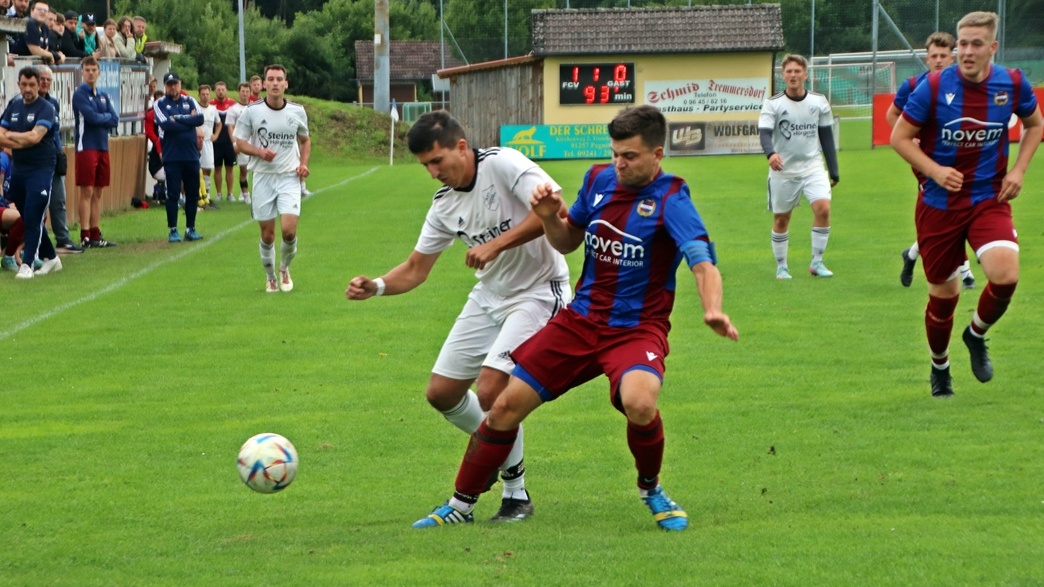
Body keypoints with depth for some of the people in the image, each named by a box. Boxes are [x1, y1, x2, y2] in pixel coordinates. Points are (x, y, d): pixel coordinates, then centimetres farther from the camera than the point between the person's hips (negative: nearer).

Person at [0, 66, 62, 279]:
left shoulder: (45, 108, -8)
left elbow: (35, 137, -21)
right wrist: (22, 142, -13)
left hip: (40, 170, -7)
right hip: (19, 170, 7)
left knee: (33, 218, -11)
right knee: (28, 218, 12)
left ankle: (27, 264, -9)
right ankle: (51, 258, 23)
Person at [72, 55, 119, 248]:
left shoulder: (104, 96, 15)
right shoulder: (79, 94, -6)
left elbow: (115, 120, 7)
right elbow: (91, 117, -17)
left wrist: (99, 118, -7)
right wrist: (107, 117, 0)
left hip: (103, 147, 7)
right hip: (86, 147, -7)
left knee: (98, 192, 8)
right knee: (87, 191, -8)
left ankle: (95, 235, 12)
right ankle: (85, 237, -9)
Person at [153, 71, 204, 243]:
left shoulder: (189, 101, 10)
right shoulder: (160, 104, 1)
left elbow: (200, 118, -7)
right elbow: (166, 125, -15)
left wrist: (178, 119, -12)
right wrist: (189, 120, -9)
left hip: (191, 155, 3)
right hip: (172, 156, -3)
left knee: (193, 193, 7)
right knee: (172, 194, -2)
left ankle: (190, 229, 16)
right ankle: (173, 230, 5)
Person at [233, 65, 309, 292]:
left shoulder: (297, 111, 1)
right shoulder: (252, 111, -5)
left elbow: (305, 140, 17)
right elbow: (239, 143, 1)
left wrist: (304, 163, 0)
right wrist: (259, 151, -17)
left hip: (289, 178, 0)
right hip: (263, 177, 0)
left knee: (289, 230, -14)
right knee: (267, 235, 3)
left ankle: (284, 269, 15)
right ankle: (270, 277, 26)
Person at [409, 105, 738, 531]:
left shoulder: (670, 199, -14)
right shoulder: (599, 180, 4)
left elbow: (702, 259, -29)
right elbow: (567, 242, 18)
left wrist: (712, 309, -48)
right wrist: (550, 217, -5)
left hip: (637, 329, -5)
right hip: (580, 320, 5)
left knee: (638, 403, -34)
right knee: (507, 405, -1)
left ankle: (651, 489, -3)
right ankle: (461, 504, 18)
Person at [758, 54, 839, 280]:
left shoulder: (819, 102, 2)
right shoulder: (772, 104, -6)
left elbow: (826, 137, 8)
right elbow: (765, 133, -19)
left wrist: (833, 171, 7)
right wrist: (771, 153, -41)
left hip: (812, 166, 1)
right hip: (783, 169, -1)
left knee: (823, 208, -17)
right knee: (781, 218, 5)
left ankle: (817, 262, -4)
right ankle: (781, 266, 21)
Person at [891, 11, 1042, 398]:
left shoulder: (1013, 85, -6)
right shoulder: (934, 87, -13)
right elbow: (899, 137, -5)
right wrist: (934, 170, -19)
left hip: (990, 199, 1)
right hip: (939, 203, -1)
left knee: (1005, 274, -23)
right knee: (943, 294, 7)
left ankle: (977, 335, 8)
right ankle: (939, 367, 34)